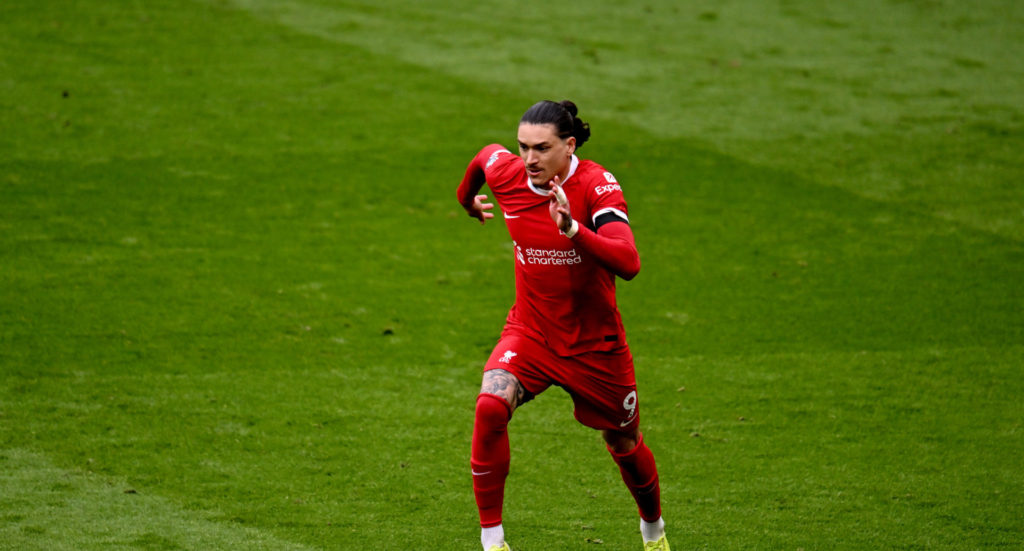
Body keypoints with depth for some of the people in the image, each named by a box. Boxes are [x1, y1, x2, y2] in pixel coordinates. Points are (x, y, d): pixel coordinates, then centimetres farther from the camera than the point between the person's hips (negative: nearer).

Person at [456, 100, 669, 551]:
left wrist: (572, 229, -51)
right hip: (529, 332, 2)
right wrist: (468, 199, 36)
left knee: (624, 445, 15)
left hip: (594, 341, -2)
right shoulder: (505, 174, -11)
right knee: (490, 406, -27)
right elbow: (485, 156, 16)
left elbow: (628, 264, -38)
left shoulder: (597, 185, -24)